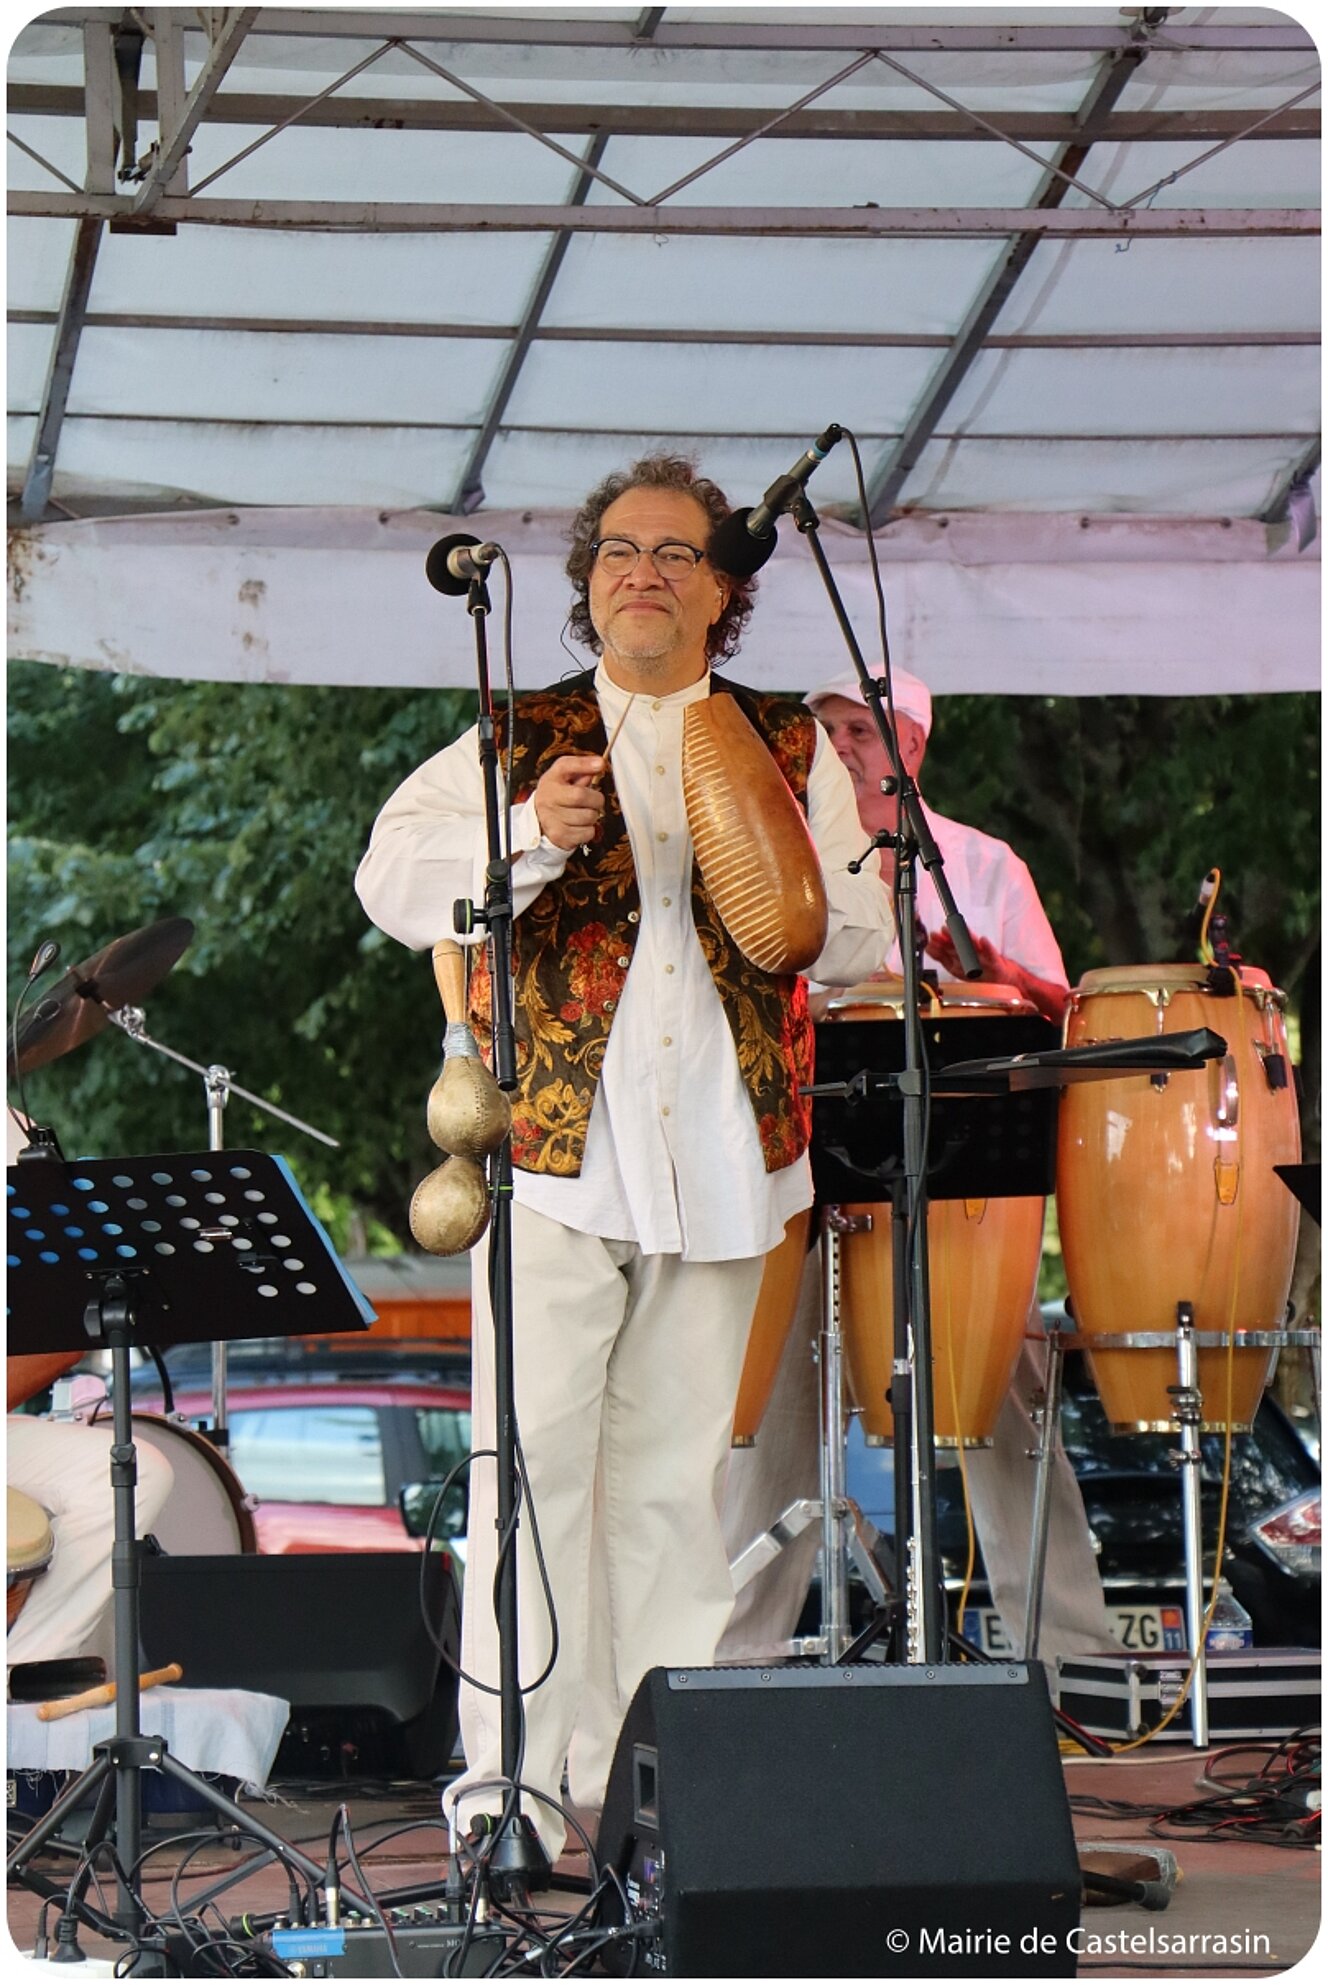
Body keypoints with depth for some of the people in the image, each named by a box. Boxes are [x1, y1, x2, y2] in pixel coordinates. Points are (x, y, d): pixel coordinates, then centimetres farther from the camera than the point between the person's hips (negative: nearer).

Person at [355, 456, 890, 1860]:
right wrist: (531, 838, -22)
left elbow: (866, 936, 12)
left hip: (721, 1152, 3)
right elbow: (393, 881, -5)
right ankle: (515, 1766, -3)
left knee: (675, 1466, 8)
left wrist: (793, 899, -10)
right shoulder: (520, 739, 7)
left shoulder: (790, 750, 13)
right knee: (536, 1454, -7)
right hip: (556, 1145, -2)